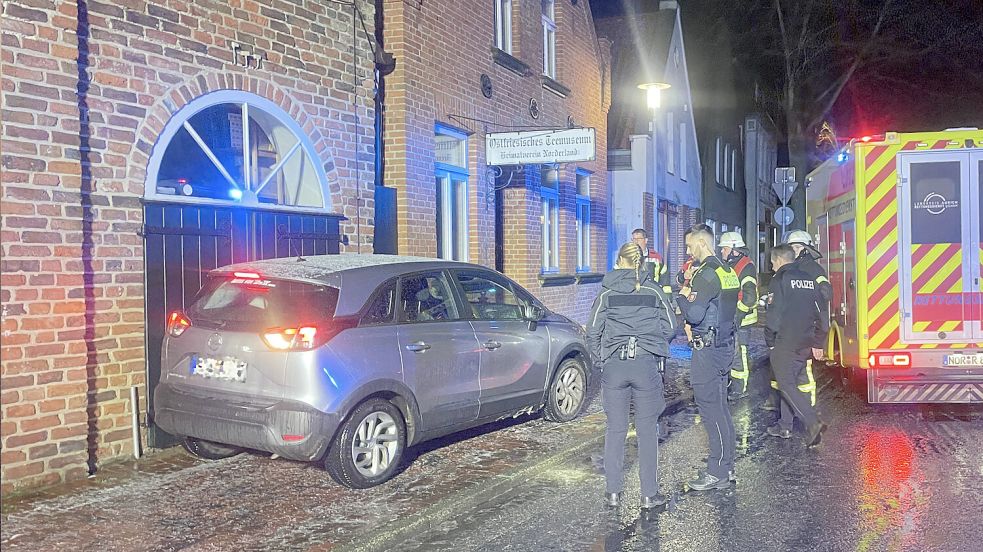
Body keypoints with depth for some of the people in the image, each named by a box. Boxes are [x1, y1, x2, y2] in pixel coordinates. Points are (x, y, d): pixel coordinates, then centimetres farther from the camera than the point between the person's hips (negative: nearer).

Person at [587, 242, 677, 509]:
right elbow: (670, 329, 5)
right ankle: (649, 494, 12)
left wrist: (600, 360, 16)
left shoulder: (606, 294, 4)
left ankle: (613, 492, 15)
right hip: (647, 364, 0)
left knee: (615, 429, 10)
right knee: (647, 430, 7)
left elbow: (593, 332, 4)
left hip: (613, 366, 1)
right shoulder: (654, 291, 3)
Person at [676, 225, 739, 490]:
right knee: (720, 406, 15)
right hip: (724, 344, 10)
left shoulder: (706, 274, -17)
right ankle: (726, 465, 23)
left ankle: (717, 473, 0)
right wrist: (695, 329, 10)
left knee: (711, 408, -5)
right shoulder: (727, 270, 13)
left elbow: (694, 314, -23)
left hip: (707, 349, -10)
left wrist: (682, 296, -6)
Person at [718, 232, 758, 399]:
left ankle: (739, 389, 2)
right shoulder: (729, 266, 17)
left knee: (739, 353, -5)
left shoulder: (746, 267, -14)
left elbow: (749, 296, -21)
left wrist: (738, 315, -20)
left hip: (740, 320, -9)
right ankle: (731, 384, 26)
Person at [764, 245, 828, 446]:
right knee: (790, 382, 16)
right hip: (805, 344, 8)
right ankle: (785, 426, 21)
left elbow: (775, 314, -14)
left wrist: (770, 340, -4)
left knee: (787, 385, -4)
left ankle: (813, 423, -17)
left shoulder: (780, 279, -8)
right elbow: (820, 313, 15)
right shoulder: (809, 279, 14)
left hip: (784, 344, -7)